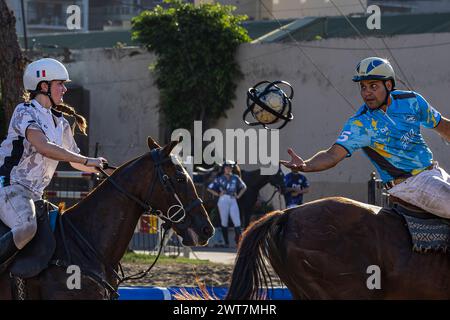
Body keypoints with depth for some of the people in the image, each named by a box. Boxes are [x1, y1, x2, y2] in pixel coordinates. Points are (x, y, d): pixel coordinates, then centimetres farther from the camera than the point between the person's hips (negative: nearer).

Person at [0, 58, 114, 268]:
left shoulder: (60, 122, 16)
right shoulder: (25, 112, -9)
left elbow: (75, 162, 28)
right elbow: (44, 147, -26)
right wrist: (88, 161, -27)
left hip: (33, 195, 9)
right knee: (26, 227, -34)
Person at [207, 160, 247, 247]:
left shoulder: (235, 178, 11)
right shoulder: (220, 179, 5)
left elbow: (244, 187, 23)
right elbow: (209, 188, 6)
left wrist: (238, 196, 11)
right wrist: (218, 194, -1)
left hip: (233, 201, 2)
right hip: (223, 200, -2)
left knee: (237, 223, -8)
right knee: (224, 222, 0)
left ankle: (238, 240, 0)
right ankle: (226, 242, 5)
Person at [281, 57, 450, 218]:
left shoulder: (411, 100, 1)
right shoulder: (360, 124, -12)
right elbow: (334, 154, -23)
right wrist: (305, 165, -42)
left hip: (435, 171, 6)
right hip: (409, 185, -6)